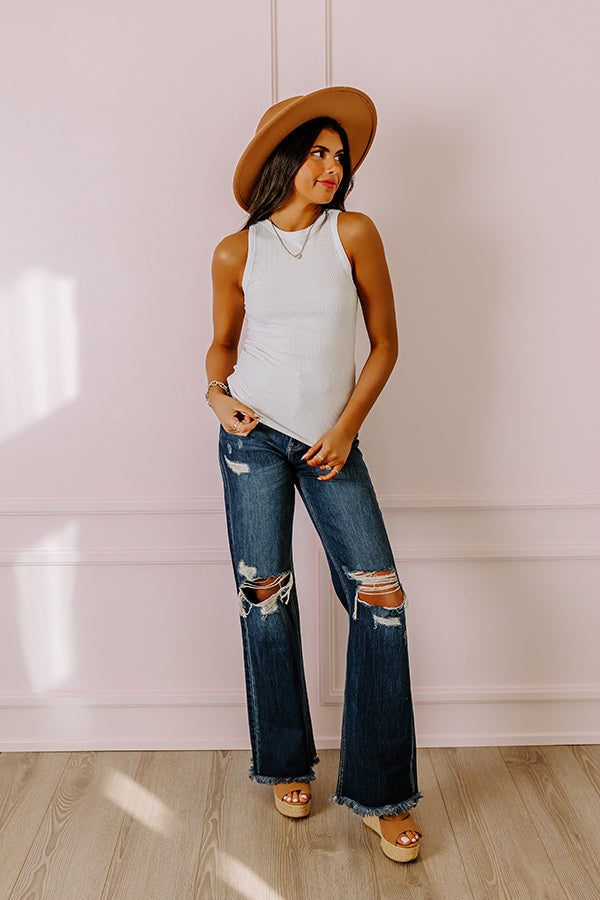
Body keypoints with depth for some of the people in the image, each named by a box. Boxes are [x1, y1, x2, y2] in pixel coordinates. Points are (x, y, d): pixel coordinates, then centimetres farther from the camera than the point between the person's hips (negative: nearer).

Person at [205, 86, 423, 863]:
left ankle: (378, 793, 5)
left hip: (330, 441, 0)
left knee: (380, 596, -9)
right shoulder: (236, 253, 3)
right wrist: (218, 390, -5)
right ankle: (285, 764, 25)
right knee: (265, 594, 4)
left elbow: (384, 342, 2)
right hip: (254, 434, 1)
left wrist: (347, 427, -6)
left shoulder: (353, 233, 0)